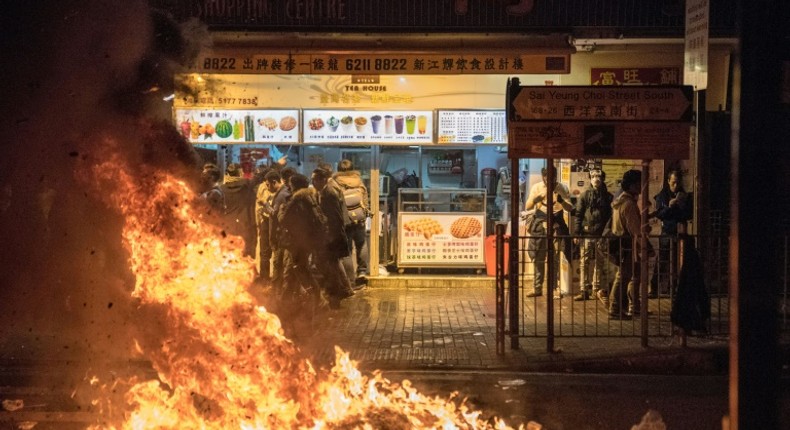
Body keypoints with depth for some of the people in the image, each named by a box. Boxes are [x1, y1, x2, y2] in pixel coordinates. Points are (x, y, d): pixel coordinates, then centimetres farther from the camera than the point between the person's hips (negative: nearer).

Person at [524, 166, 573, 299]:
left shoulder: (563, 188, -3)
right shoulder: (537, 187, -1)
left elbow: (570, 208, -6)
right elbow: (527, 207, -3)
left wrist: (561, 201, -25)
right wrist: (535, 200, -23)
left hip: (556, 225, -1)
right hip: (540, 225, 1)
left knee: (555, 258, -5)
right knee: (538, 258, 4)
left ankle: (554, 288, 2)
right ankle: (537, 288, 10)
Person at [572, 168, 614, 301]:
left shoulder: (608, 196, 8)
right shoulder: (585, 195, 3)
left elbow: (610, 215, 9)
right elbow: (578, 214, 0)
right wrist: (576, 233, -7)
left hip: (601, 235, 2)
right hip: (586, 234, -2)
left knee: (600, 263, 7)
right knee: (585, 263, -2)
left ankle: (596, 290, 15)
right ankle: (584, 290, -1)